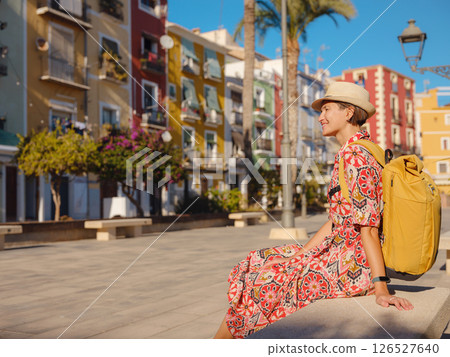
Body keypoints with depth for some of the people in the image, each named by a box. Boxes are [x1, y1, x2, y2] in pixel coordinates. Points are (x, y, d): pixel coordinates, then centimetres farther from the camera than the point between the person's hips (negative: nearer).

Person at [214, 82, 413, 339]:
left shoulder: (354, 157, -17)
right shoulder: (354, 153, 14)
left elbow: (369, 228, -22)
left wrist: (381, 288, -23)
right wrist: (298, 256, 11)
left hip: (352, 265, -10)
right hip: (342, 253, 10)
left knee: (260, 284, -2)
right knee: (259, 263, 11)